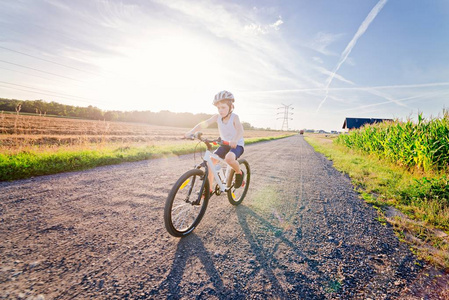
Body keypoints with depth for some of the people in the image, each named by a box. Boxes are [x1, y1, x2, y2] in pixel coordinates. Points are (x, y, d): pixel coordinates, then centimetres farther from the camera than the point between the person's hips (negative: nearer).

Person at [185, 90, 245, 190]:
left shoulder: (234, 117, -17)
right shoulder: (217, 117, -6)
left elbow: (240, 130, -34)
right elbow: (204, 123, -16)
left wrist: (235, 140, -55)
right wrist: (191, 132, -31)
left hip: (237, 144, -5)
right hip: (225, 144, 5)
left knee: (229, 158, -36)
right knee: (211, 160, -11)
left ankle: (239, 173, -2)